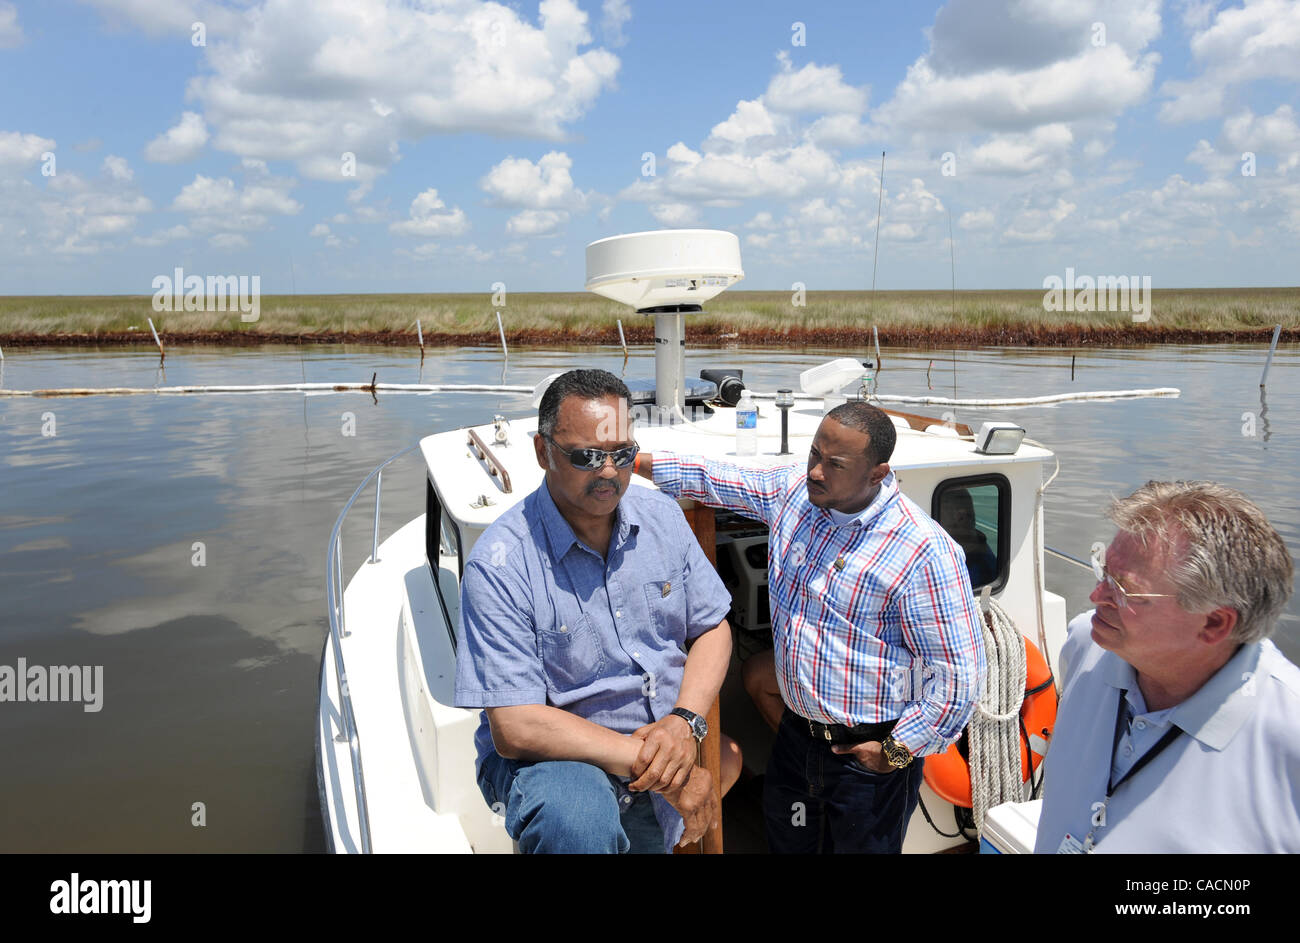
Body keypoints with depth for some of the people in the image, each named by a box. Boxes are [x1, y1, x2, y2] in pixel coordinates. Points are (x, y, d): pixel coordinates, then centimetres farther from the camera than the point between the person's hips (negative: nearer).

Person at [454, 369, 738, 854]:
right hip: (552, 756, -6)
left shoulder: (661, 515, -2)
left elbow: (712, 627, 6)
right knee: (576, 819, -35)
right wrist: (657, 767, -25)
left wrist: (684, 721, -15)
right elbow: (515, 728, -23)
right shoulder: (499, 563, -21)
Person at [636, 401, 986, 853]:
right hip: (796, 733, 7)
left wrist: (897, 751, -15)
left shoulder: (923, 552, -25)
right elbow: (714, 478, 9)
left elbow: (958, 674, -21)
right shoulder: (792, 490, -5)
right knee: (785, 842, 24)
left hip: (867, 754, -6)